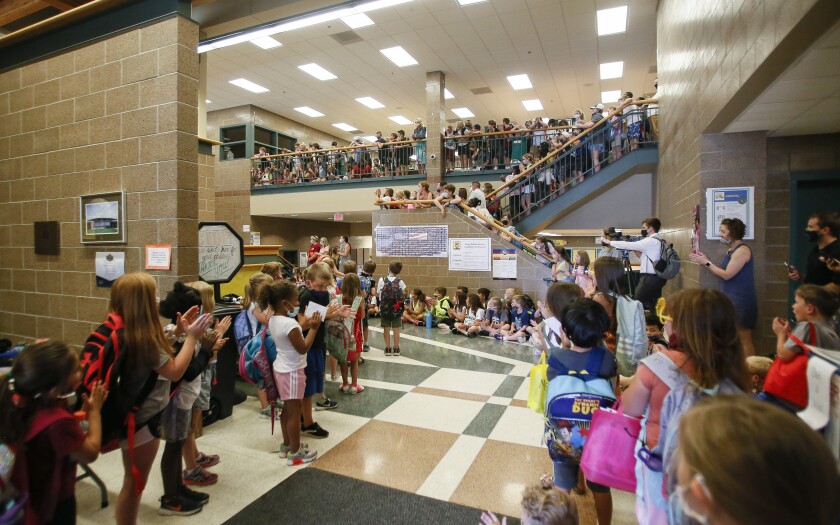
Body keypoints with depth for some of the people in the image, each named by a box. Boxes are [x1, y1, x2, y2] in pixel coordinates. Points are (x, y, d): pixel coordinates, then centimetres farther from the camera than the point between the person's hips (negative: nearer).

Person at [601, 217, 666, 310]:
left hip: (649, 278, -9)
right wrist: (637, 252, 9)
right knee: (654, 305, 11)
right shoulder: (659, 241, 17)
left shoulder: (651, 241, -13)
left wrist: (609, 242, -7)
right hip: (656, 277, 9)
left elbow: (629, 245, -14)